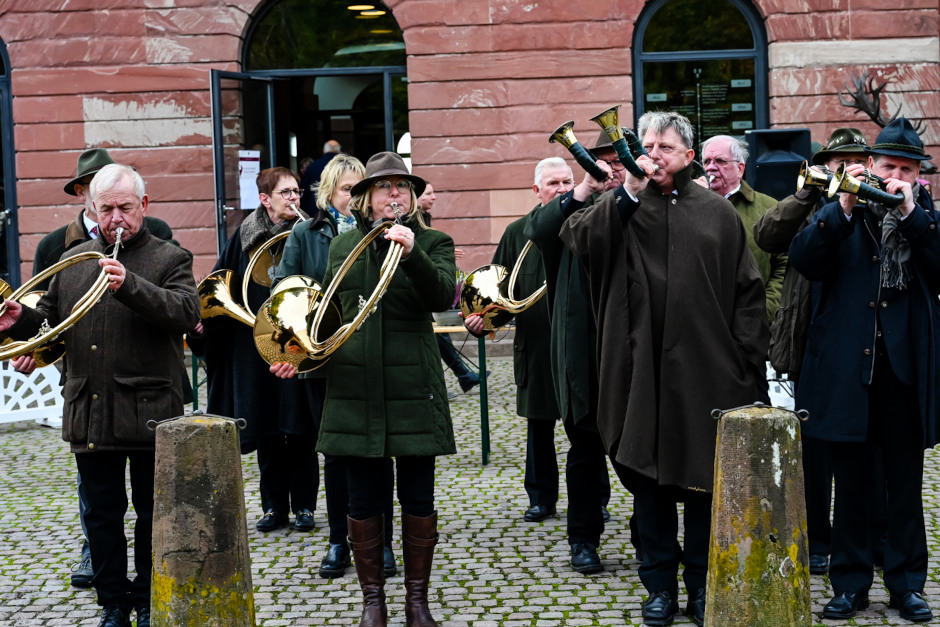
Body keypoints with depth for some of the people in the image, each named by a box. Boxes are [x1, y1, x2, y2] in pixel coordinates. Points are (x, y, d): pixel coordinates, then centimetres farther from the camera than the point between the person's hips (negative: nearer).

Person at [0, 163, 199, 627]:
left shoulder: (170, 259, 0)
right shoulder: (72, 261, 13)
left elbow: (186, 312, -18)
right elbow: (50, 321, 19)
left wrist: (130, 285, -31)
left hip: (149, 412, -4)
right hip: (89, 412, 4)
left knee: (153, 513, 7)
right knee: (101, 515, 12)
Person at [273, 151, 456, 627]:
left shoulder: (432, 243, 3)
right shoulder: (341, 247, 12)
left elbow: (443, 296, -16)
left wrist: (411, 253, -31)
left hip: (413, 391, -2)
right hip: (354, 388, 2)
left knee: (418, 500, 3)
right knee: (363, 503, 7)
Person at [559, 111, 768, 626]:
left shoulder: (717, 213, 7)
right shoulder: (620, 206, 7)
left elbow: (747, 293, 6)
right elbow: (578, 240, -12)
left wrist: (747, 362, -1)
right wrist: (628, 193, -17)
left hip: (705, 370, 0)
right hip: (641, 367, 0)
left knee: (704, 478, 6)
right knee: (648, 477, 7)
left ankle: (701, 584, 20)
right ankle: (660, 584, 19)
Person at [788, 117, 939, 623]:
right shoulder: (841, 210, 6)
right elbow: (803, 259, -9)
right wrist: (843, 208, -18)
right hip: (847, 368, 0)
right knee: (851, 482, 9)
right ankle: (850, 582, 19)